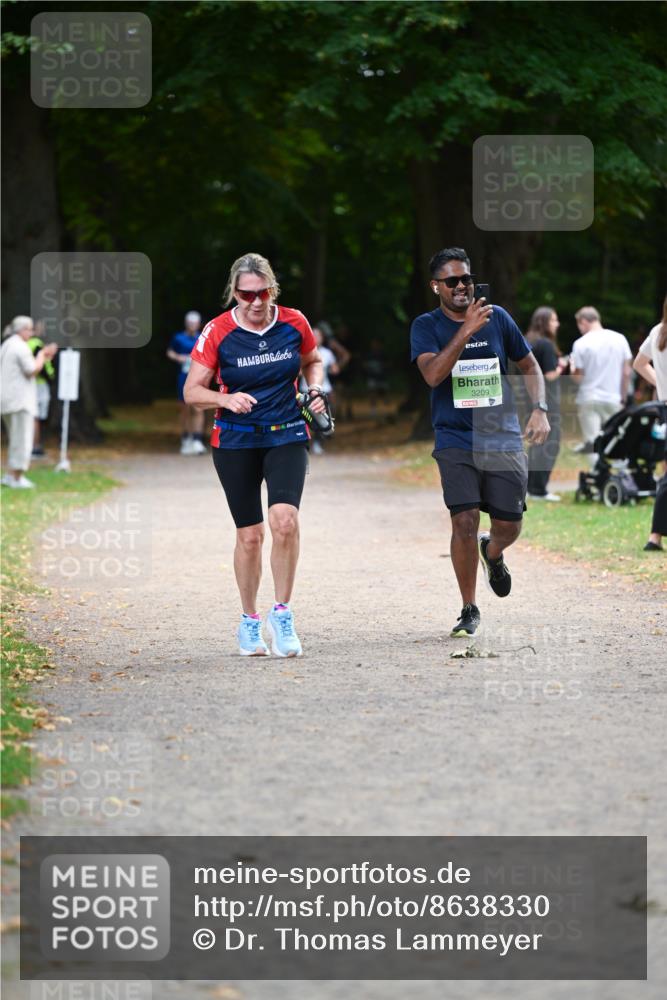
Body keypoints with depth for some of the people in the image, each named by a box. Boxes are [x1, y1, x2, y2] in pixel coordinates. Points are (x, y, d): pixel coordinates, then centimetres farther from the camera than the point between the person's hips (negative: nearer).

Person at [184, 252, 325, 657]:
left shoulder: (294, 323, -3)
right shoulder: (218, 332, -9)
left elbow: (313, 361, 18)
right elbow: (192, 391, -6)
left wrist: (315, 389, -3)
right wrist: (226, 399, -25)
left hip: (287, 437, 1)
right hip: (236, 442, -1)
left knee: (285, 520, -21)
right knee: (250, 535, 1)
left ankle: (282, 614, -8)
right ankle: (249, 620, 21)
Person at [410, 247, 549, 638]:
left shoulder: (497, 317, 6)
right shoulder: (427, 326, -1)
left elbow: (529, 365, 17)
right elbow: (433, 374, -18)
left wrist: (540, 409, 3)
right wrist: (465, 331, -25)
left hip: (504, 439, 2)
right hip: (456, 440, -2)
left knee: (509, 525, -1)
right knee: (464, 520, -15)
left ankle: (492, 552, 38)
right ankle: (469, 610, 1)